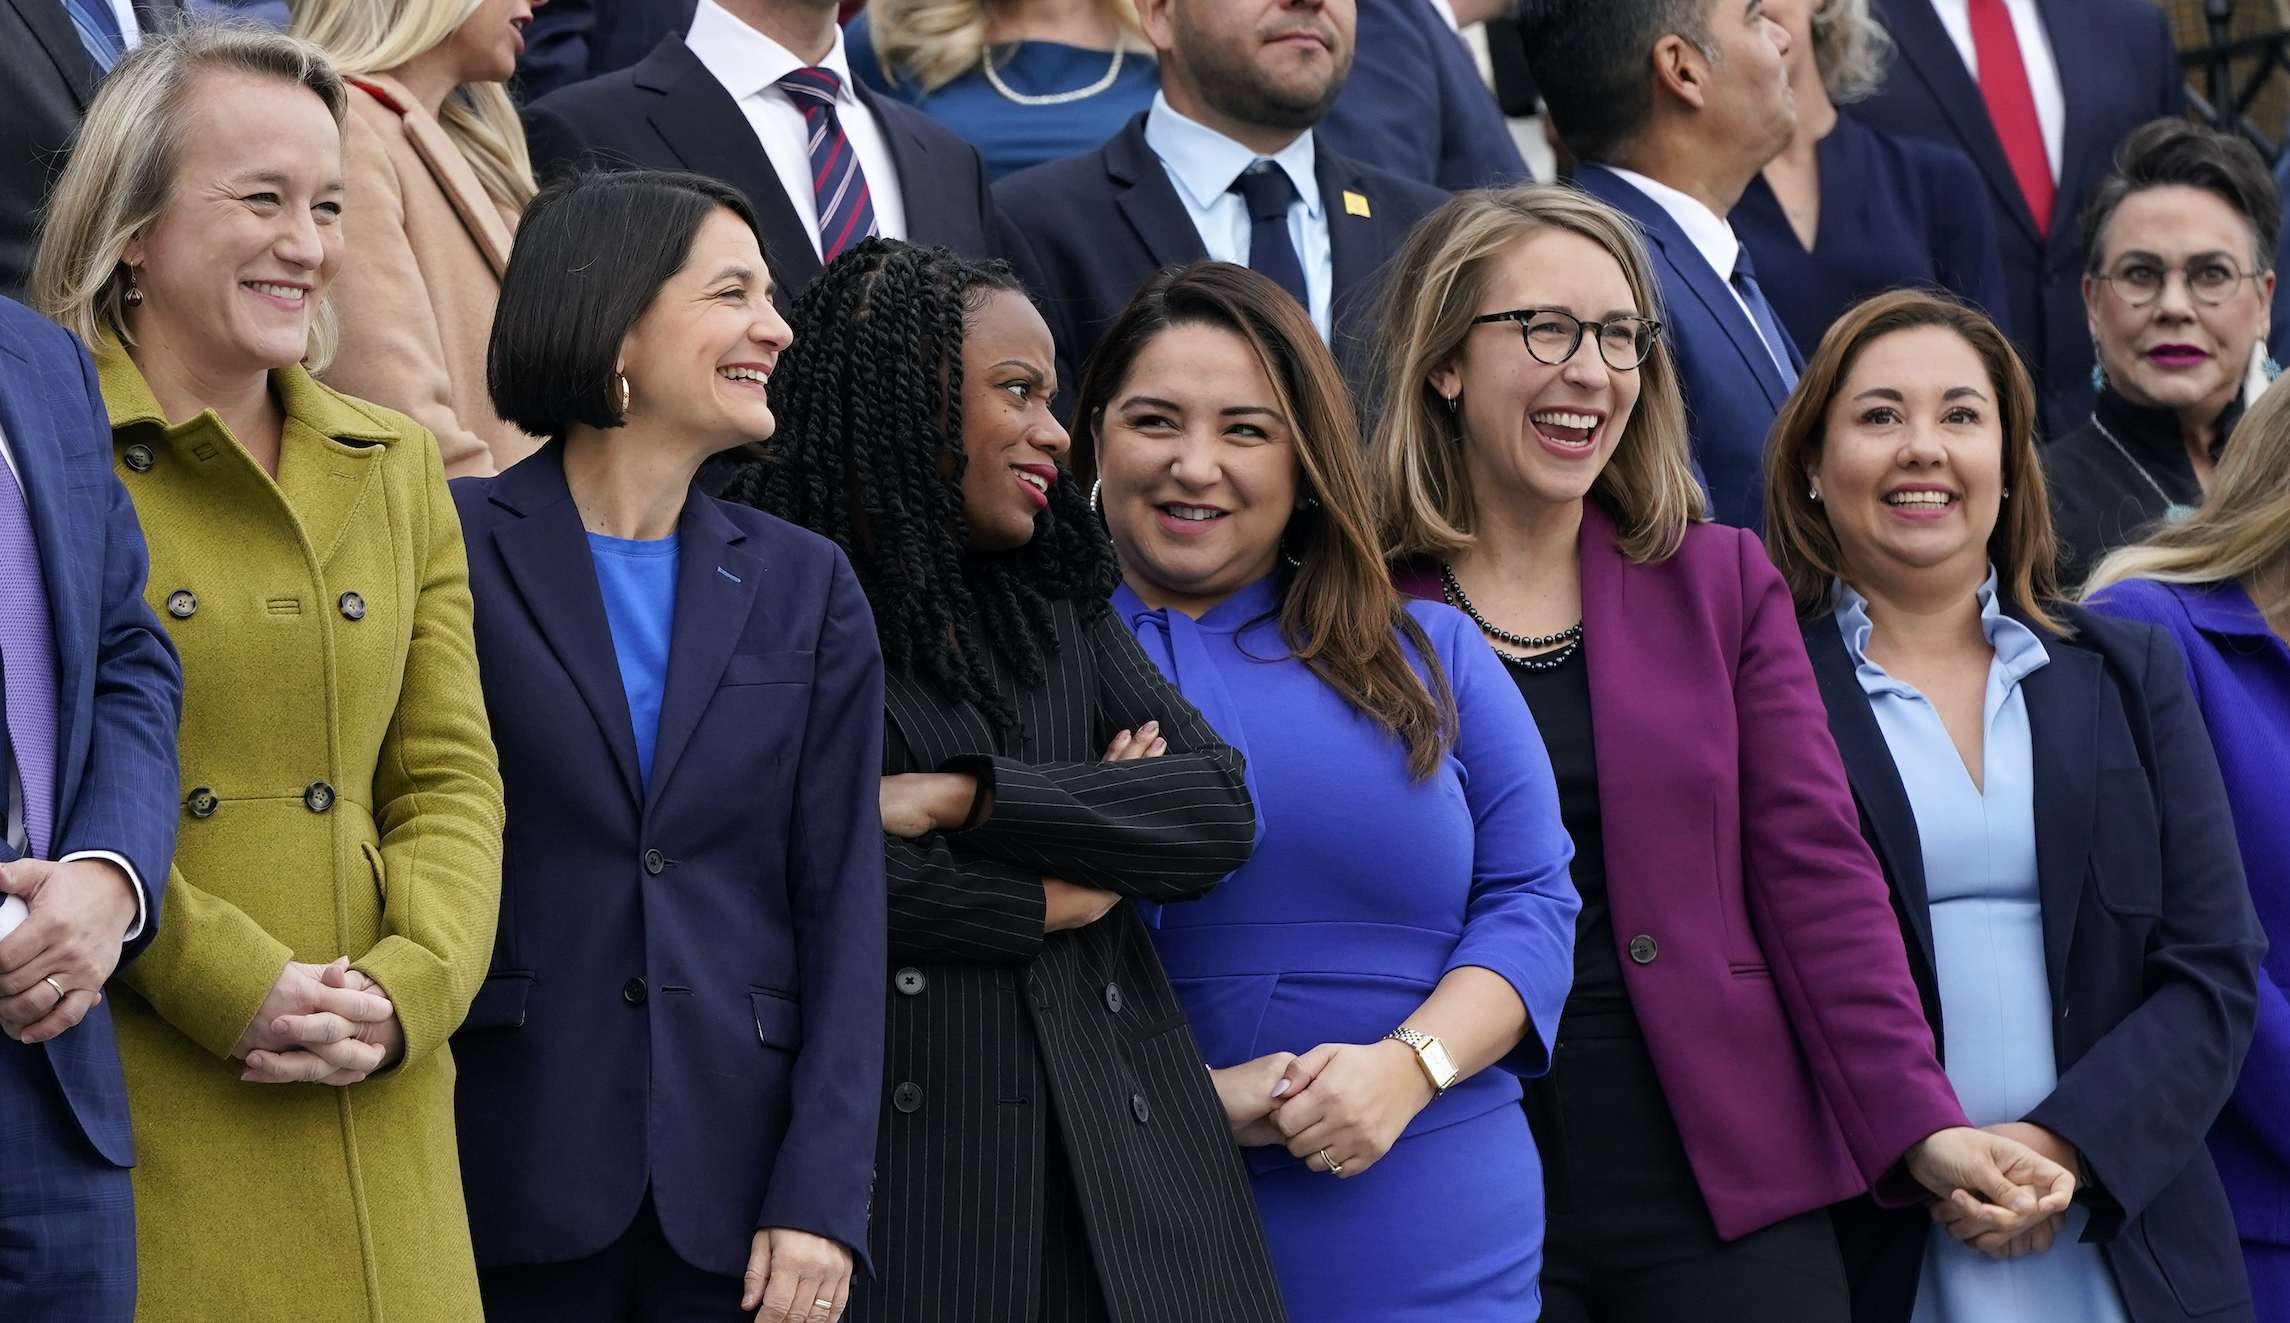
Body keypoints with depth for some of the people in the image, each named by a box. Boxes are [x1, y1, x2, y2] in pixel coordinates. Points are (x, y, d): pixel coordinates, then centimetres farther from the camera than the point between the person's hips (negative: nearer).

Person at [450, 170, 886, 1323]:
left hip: (733, 1188, 3)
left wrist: (823, 1195, -4)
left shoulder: (805, 589, 12)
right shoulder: (454, 548, 0)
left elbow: (842, 903, 6)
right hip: (510, 1173, -3)